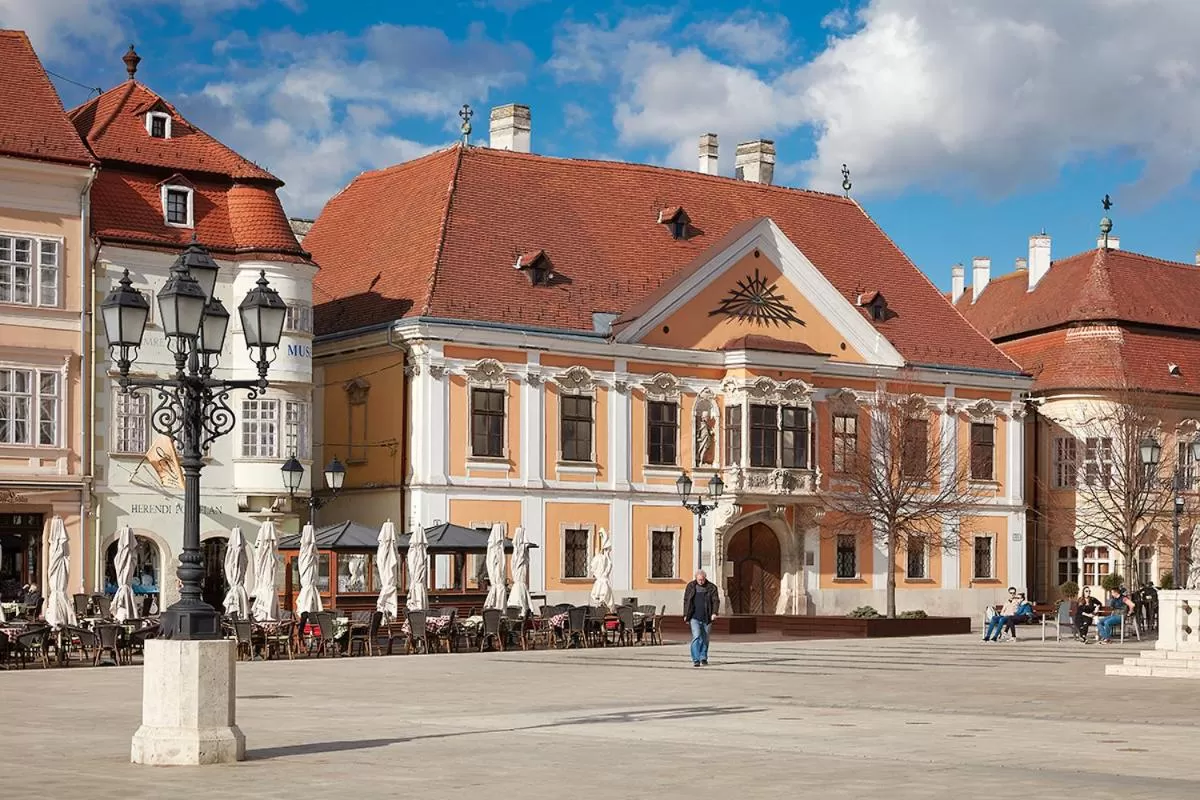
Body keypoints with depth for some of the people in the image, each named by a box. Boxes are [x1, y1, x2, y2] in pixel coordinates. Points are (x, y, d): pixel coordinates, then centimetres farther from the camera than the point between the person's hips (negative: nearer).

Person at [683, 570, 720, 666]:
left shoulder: (711, 587, 2)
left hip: (706, 618, 1)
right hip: (694, 618, -1)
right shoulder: (691, 586, 6)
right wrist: (685, 615, 8)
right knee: (696, 637, -14)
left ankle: (703, 658, 23)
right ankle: (695, 660, -13)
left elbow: (716, 600, -4)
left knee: (704, 639, 9)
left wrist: (714, 613, -19)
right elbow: (686, 601, 11)